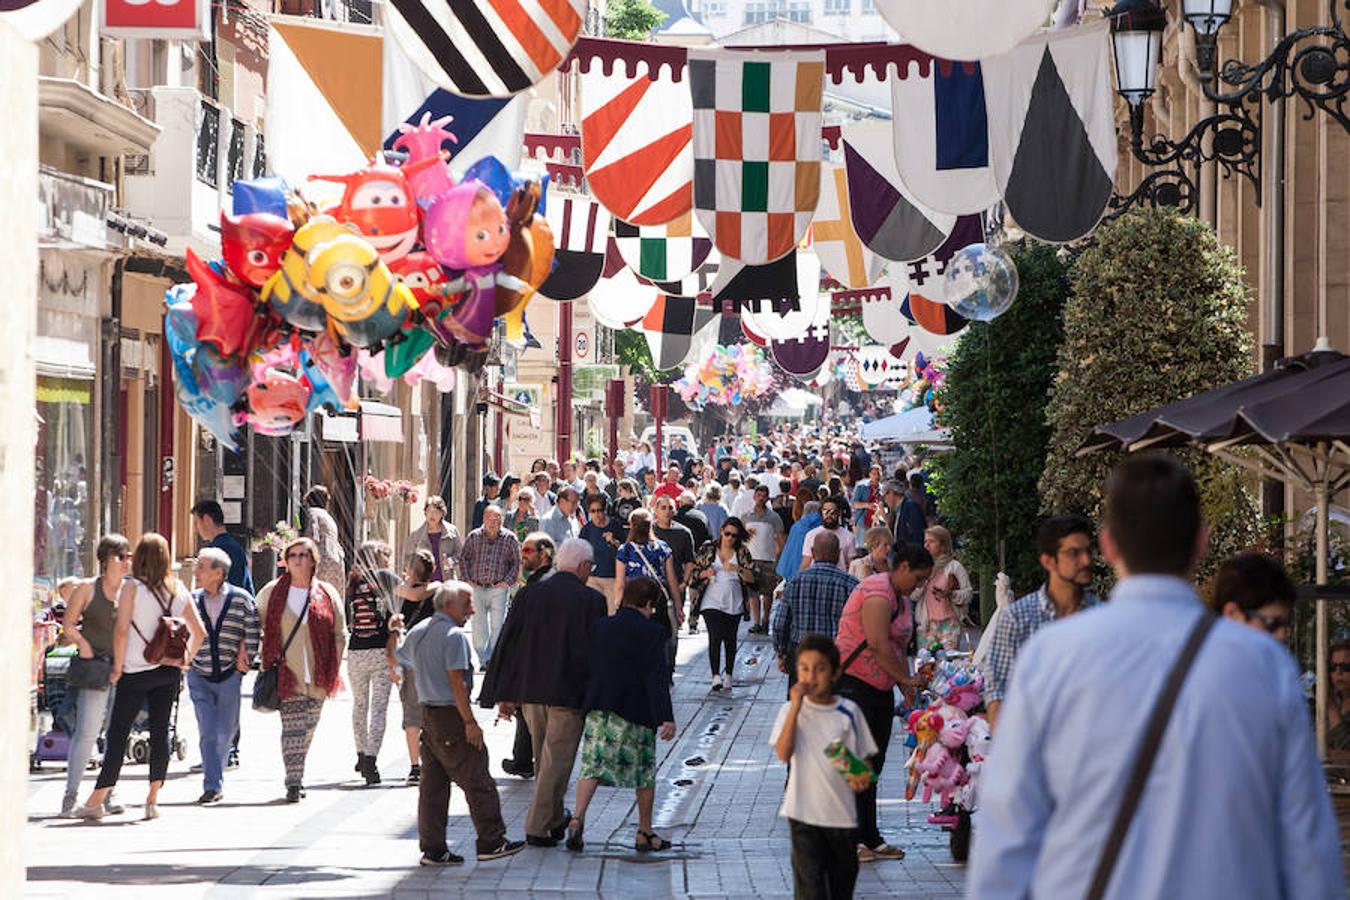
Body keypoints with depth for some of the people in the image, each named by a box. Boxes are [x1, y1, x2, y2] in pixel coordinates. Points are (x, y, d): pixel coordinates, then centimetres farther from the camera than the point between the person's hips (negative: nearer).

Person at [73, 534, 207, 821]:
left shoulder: (132, 587, -7)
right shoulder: (178, 589, 6)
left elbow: (122, 630, -13)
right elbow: (199, 631, 6)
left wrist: (118, 667, -5)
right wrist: (185, 658, 14)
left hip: (136, 671, -4)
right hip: (169, 671, 4)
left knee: (117, 733, -1)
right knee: (160, 731, 7)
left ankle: (97, 800, 1)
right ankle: (153, 800, 7)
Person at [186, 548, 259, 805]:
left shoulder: (241, 599, -4)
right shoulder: (192, 600, 3)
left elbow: (253, 633, 1)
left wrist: (245, 660, -3)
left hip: (230, 676, -1)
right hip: (199, 676, 1)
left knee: (225, 732, 6)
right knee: (208, 732, -8)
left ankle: (216, 779, 24)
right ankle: (212, 786, -9)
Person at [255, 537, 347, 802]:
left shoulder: (328, 594, 6)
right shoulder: (272, 592, 4)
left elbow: (339, 634, 10)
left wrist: (334, 670, 3)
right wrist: (267, 664, 4)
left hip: (317, 675, 2)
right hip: (286, 674, -2)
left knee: (308, 727, 9)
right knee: (292, 728, -11)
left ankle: (296, 773, 26)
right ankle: (294, 782, -13)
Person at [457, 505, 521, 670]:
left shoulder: (509, 539, 0)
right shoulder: (473, 537, 3)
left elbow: (517, 563, 7)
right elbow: (463, 558, 13)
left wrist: (508, 581, -3)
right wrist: (467, 579, 4)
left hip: (498, 589, -2)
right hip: (477, 587, 2)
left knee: (497, 625, -4)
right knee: (478, 625, 4)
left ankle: (494, 659, 4)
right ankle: (483, 659, 12)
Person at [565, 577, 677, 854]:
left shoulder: (599, 627, 9)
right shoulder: (651, 633, -6)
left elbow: (587, 668, 13)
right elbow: (657, 678, -13)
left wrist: (587, 706, 22)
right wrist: (666, 717, -15)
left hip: (598, 710, 3)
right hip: (635, 713, -3)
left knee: (592, 766, 3)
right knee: (645, 772, 10)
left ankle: (578, 818, -19)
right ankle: (645, 833, 17)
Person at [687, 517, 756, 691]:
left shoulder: (742, 552, 5)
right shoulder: (708, 549, 4)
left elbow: (752, 578, -2)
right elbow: (694, 572, 7)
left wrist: (738, 569, -19)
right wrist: (705, 573, -13)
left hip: (734, 604, 2)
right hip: (712, 603, -2)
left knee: (730, 639, 8)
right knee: (715, 637, -15)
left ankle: (728, 675, 20)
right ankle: (716, 675, -21)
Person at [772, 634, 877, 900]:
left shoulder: (848, 711, 0)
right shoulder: (791, 710, -3)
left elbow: (864, 756, 7)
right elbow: (782, 754, -17)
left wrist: (863, 778, -16)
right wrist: (796, 707, -20)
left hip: (842, 811, 2)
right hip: (804, 813, -2)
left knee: (843, 877, 17)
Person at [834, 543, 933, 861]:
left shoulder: (901, 599, 18)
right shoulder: (878, 592, -15)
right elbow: (878, 645, -22)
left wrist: (907, 690, 10)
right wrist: (906, 679, -15)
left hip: (881, 687, 10)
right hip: (854, 683, -10)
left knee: (873, 765, 10)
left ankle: (870, 839, 14)